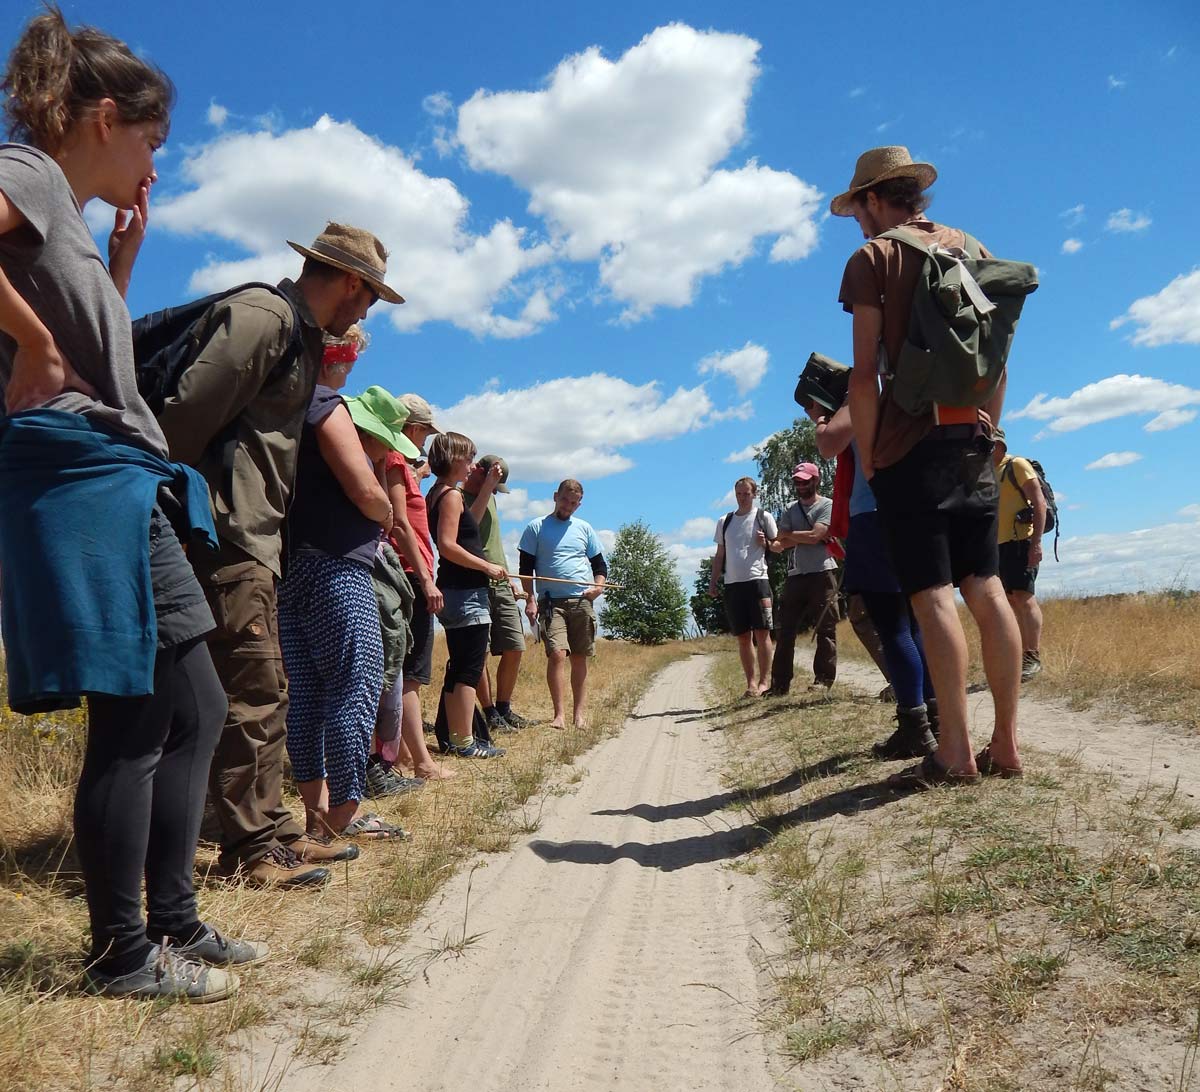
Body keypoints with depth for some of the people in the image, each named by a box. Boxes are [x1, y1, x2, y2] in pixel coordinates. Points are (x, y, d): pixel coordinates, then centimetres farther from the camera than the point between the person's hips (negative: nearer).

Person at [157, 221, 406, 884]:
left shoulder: (302, 335, 21)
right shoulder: (264, 314, -11)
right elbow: (190, 411, -18)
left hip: (254, 539, 10)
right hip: (226, 534, -10)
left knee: (265, 692, 12)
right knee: (252, 690, -8)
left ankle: (273, 831, 21)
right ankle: (249, 850, 1)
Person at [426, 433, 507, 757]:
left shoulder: (436, 494, 16)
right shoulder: (452, 495, -13)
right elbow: (447, 545, -21)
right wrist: (487, 566, -15)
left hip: (453, 590, 10)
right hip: (466, 593, -10)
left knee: (458, 667, 14)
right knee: (470, 669, -5)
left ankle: (455, 738, 19)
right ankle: (465, 742, -1)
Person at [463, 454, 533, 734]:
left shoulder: (489, 499, 20)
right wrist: (487, 487, -23)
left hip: (500, 585, 8)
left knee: (515, 649, 6)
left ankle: (504, 708, 19)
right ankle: (491, 714, 5)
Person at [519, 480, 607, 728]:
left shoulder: (584, 528, 16)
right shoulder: (536, 527, 7)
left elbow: (600, 563, 20)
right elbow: (526, 567, 5)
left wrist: (598, 586, 0)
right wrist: (530, 600, -5)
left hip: (582, 602, 3)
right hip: (551, 602, -3)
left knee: (580, 658, 5)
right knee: (557, 654, -16)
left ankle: (580, 713, 12)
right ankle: (559, 714, -11)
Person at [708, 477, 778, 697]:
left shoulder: (764, 517, 6)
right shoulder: (724, 521, 16)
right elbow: (720, 555, 19)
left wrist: (765, 543, -11)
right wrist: (713, 582, 12)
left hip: (757, 580, -3)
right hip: (732, 584, 4)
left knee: (762, 633, -6)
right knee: (743, 637, 4)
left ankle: (764, 681, -3)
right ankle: (751, 683, 8)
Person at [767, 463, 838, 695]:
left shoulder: (827, 506, 0)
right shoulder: (790, 511, 17)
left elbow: (814, 536, -13)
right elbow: (779, 543, 9)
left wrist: (788, 536, -1)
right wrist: (775, 544, -14)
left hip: (822, 573, -5)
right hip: (795, 575, 5)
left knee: (825, 628, -2)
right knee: (785, 630, 2)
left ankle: (823, 679, 4)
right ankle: (780, 683, 4)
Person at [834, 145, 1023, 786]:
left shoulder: (873, 258, -2)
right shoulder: (971, 250, 16)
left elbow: (866, 374, -10)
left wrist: (866, 458, -4)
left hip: (909, 444, -6)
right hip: (972, 440, 6)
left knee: (932, 595, -6)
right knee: (985, 588, 6)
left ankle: (955, 755, -4)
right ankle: (1006, 745, 10)